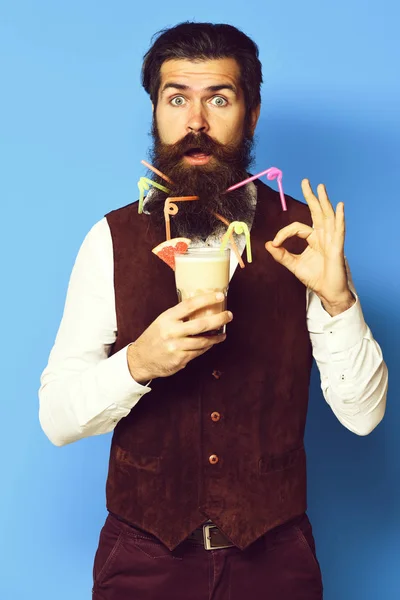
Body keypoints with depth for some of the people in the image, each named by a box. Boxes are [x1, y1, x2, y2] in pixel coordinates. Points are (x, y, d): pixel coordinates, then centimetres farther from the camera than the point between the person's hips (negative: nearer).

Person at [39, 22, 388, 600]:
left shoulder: (300, 236, -6)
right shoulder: (112, 241, -6)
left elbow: (363, 414, -7)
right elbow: (56, 418, -8)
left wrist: (336, 297, -22)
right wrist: (138, 362, -26)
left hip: (274, 553, 1)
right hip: (146, 554, 0)